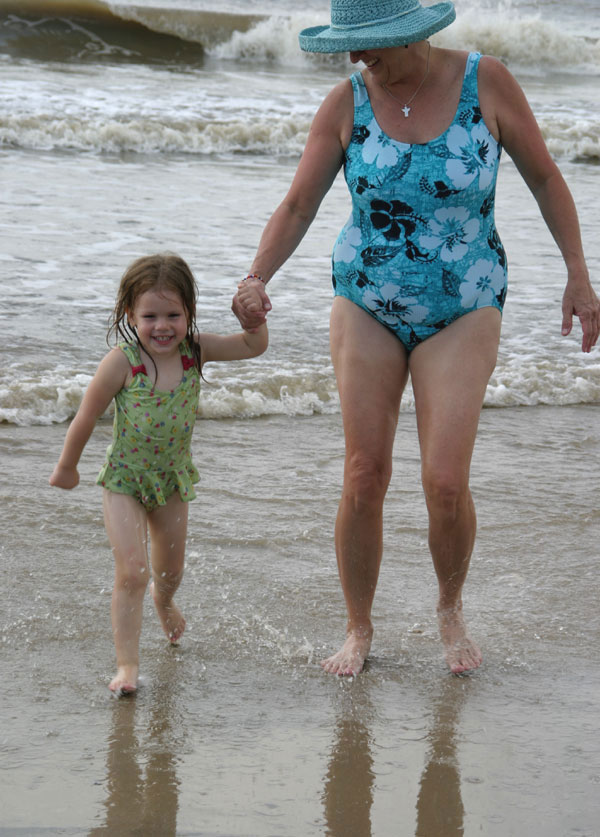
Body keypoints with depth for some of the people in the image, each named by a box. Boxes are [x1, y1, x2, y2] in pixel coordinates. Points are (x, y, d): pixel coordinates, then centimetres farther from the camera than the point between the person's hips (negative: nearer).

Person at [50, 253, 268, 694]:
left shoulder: (194, 351, -14)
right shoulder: (122, 362, -24)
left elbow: (254, 346, -8)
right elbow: (86, 418, -12)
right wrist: (67, 467, -1)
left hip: (173, 477, 4)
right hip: (125, 479, -4)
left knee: (170, 570, 21)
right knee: (131, 572, -13)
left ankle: (163, 601, 57)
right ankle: (127, 665, -5)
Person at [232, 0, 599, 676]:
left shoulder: (485, 81, -13)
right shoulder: (345, 103, -8)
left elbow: (543, 175, -1)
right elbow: (297, 207, -6)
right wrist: (255, 281, -24)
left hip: (461, 314, -2)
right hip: (367, 305, 2)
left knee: (446, 483, -11)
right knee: (364, 476, -3)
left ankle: (450, 608, 19)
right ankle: (358, 629, 17)